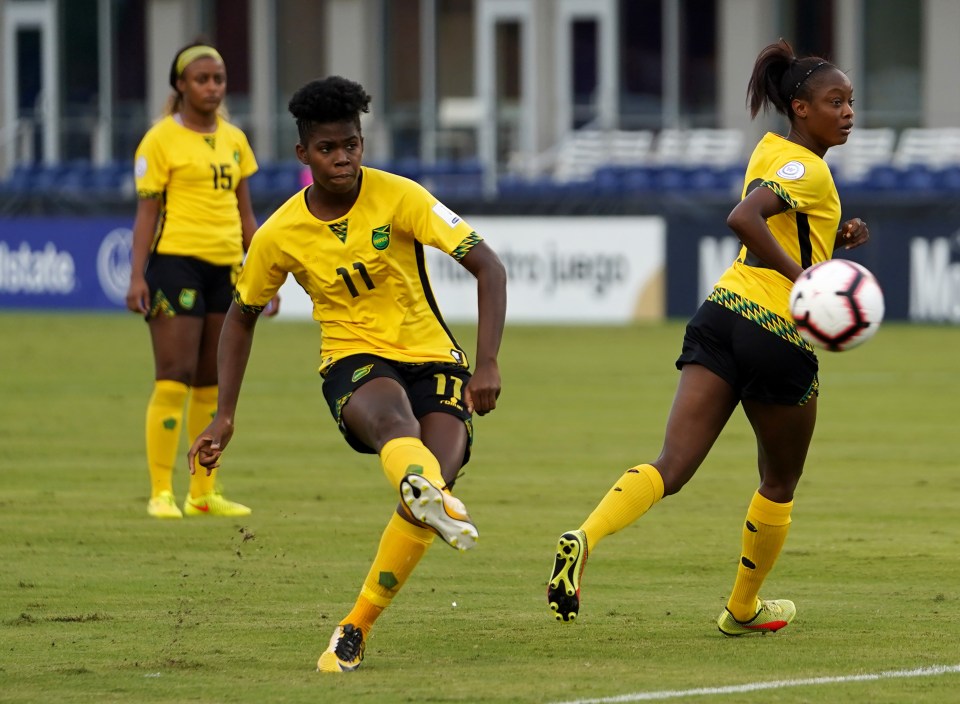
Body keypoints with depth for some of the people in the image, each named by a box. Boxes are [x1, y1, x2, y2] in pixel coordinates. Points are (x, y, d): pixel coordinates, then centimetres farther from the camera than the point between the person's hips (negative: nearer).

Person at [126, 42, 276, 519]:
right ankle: (161, 493, -5)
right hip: (177, 261, -6)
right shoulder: (161, 139, -2)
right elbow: (146, 212, -4)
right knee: (175, 379, -8)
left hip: (226, 266, 6)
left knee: (213, 384, 7)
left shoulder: (234, 140, 14)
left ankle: (204, 493, 13)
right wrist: (137, 276, -12)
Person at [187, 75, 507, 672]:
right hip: (352, 360, -1)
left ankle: (357, 628, -8)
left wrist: (487, 364, -21)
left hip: (432, 357, 1)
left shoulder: (399, 197, -8)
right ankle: (430, 493, -77)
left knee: (433, 481, -25)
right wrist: (225, 416, 12)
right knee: (394, 419, -39)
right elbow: (243, 316, 16)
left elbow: (488, 268, -10)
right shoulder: (280, 235, -2)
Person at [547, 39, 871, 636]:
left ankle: (586, 537, -32)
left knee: (673, 467, -6)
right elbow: (744, 218, -26)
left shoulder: (772, 151, 19)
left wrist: (835, 240, 17)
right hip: (781, 339, -7)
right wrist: (805, 278, -26)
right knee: (780, 483, 17)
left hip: (724, 313, 7)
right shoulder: (807, 168, -9)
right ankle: (744, 609, 32)